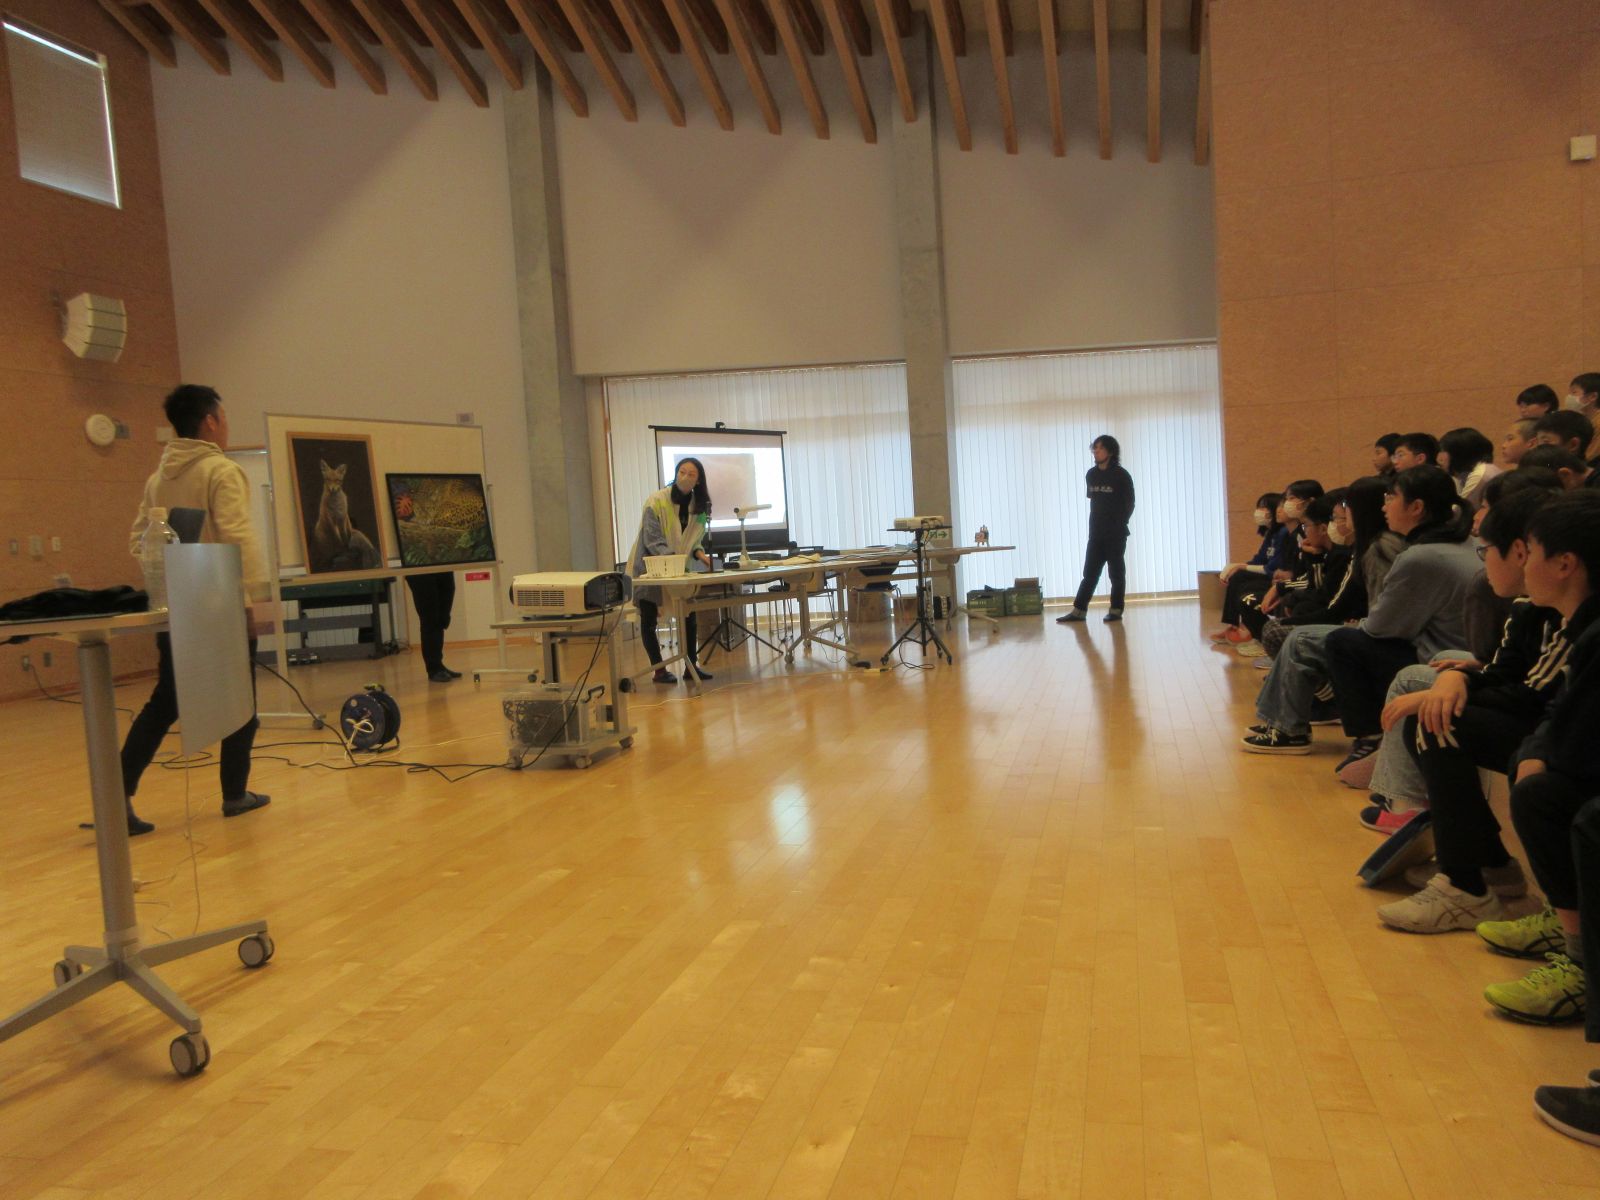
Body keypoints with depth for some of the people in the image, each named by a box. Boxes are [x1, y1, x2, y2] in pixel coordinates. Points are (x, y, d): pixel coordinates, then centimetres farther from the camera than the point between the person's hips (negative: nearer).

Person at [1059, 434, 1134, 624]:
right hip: (1096, 533, 5)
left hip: (1115, 534, -5)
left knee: (1116, 572, 1)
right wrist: (1095, 525, 9)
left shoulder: (1121, 476, -6)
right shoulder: (1091, 475, 9)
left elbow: (1129, 504, -2)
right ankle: (1078, 610, 0)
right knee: (1090, 572, 2)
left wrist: (1118, 524, -3)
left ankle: (1116, 610, 8)